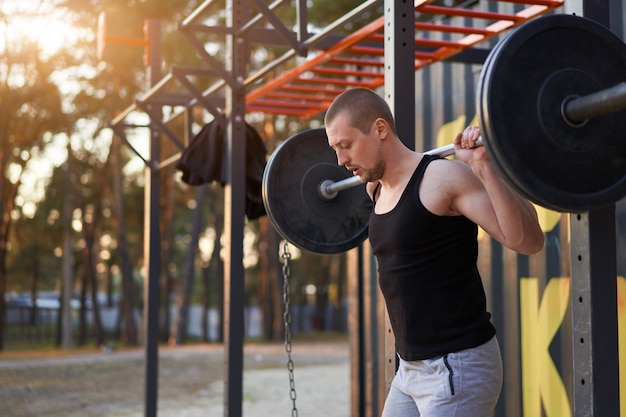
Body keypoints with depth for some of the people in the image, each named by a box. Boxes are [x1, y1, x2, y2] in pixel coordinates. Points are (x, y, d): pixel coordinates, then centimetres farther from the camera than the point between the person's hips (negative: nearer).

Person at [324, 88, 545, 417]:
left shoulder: (444, 177, -15)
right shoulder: (380, 189, 9)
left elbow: (528, 241, -22)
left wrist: (483, 168, -31)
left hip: (458, 367, -8)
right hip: (411, 366, 9)